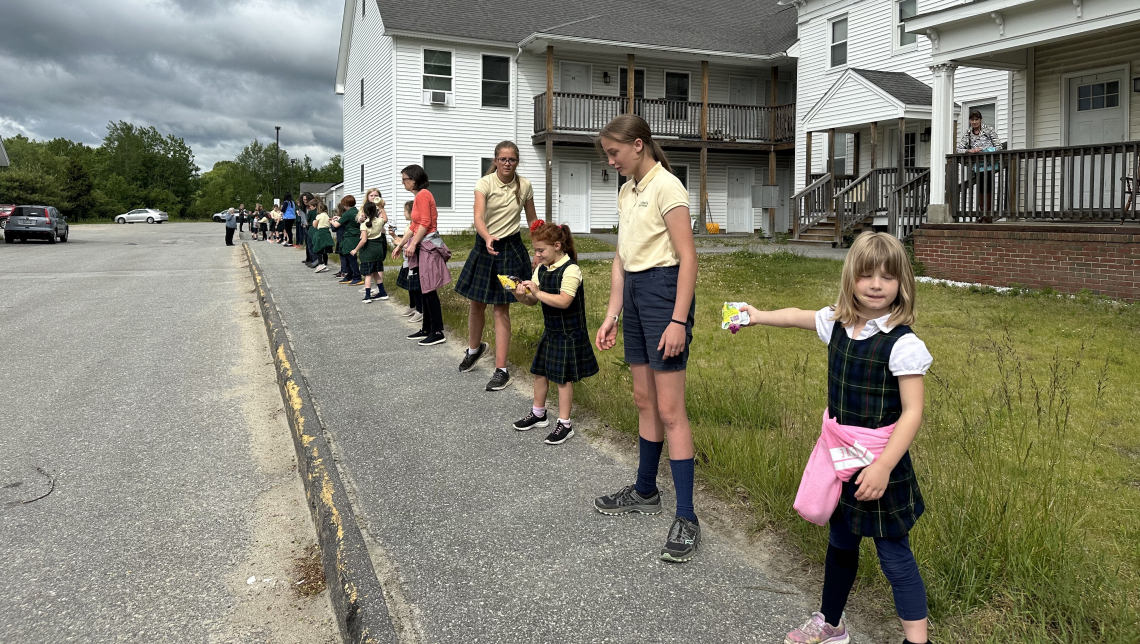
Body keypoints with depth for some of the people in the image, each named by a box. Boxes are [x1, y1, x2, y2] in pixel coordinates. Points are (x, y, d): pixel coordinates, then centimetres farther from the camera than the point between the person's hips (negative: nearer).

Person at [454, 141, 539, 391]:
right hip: (485, 245, 1)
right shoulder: (484, 183, -12)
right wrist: (488, 238, -45)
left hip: (511, 248, -1)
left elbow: (532, 220, 8)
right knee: (476, 303, 11)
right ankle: (474, 348, 41)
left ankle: (501, 369, 2)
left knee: (502, 308, -2)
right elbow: (478, 217, -25)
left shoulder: (525, 186, -4)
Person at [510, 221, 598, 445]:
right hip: (550, 331, 8)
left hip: (568, 334, -8)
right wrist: (522, 296, -15)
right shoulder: (541, 269, 5)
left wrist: (537, 293, -30)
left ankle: (564, 424, 12)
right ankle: (538, 414, 35)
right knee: (540, 372, 16)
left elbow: (564, 301, -30)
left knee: (563, 378, 0)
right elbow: (532, 301, 6)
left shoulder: (570, 270, -19)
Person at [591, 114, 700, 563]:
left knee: (670, 409, -8)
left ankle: (686, 518, -3)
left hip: (663, 289, -8)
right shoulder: (626, 192, 14)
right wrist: (611, 316, 13)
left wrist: (678, 321, -22)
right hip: (633, 292, 8)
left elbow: (687, 257, -16)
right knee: (644, 400, 16)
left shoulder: (666, 187, -12)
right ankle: (645, 492, 30)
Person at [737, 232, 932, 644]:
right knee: (840, 542, 22)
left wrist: (883, 466, -25)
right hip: (839, 453, 7)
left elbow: (912, 413, -20)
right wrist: (757, 316, 32)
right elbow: (798, 316, 22)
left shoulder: (903, 344, -19)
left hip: (881, 458, -7)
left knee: (894, 553, 0)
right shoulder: (837, 324, 0)